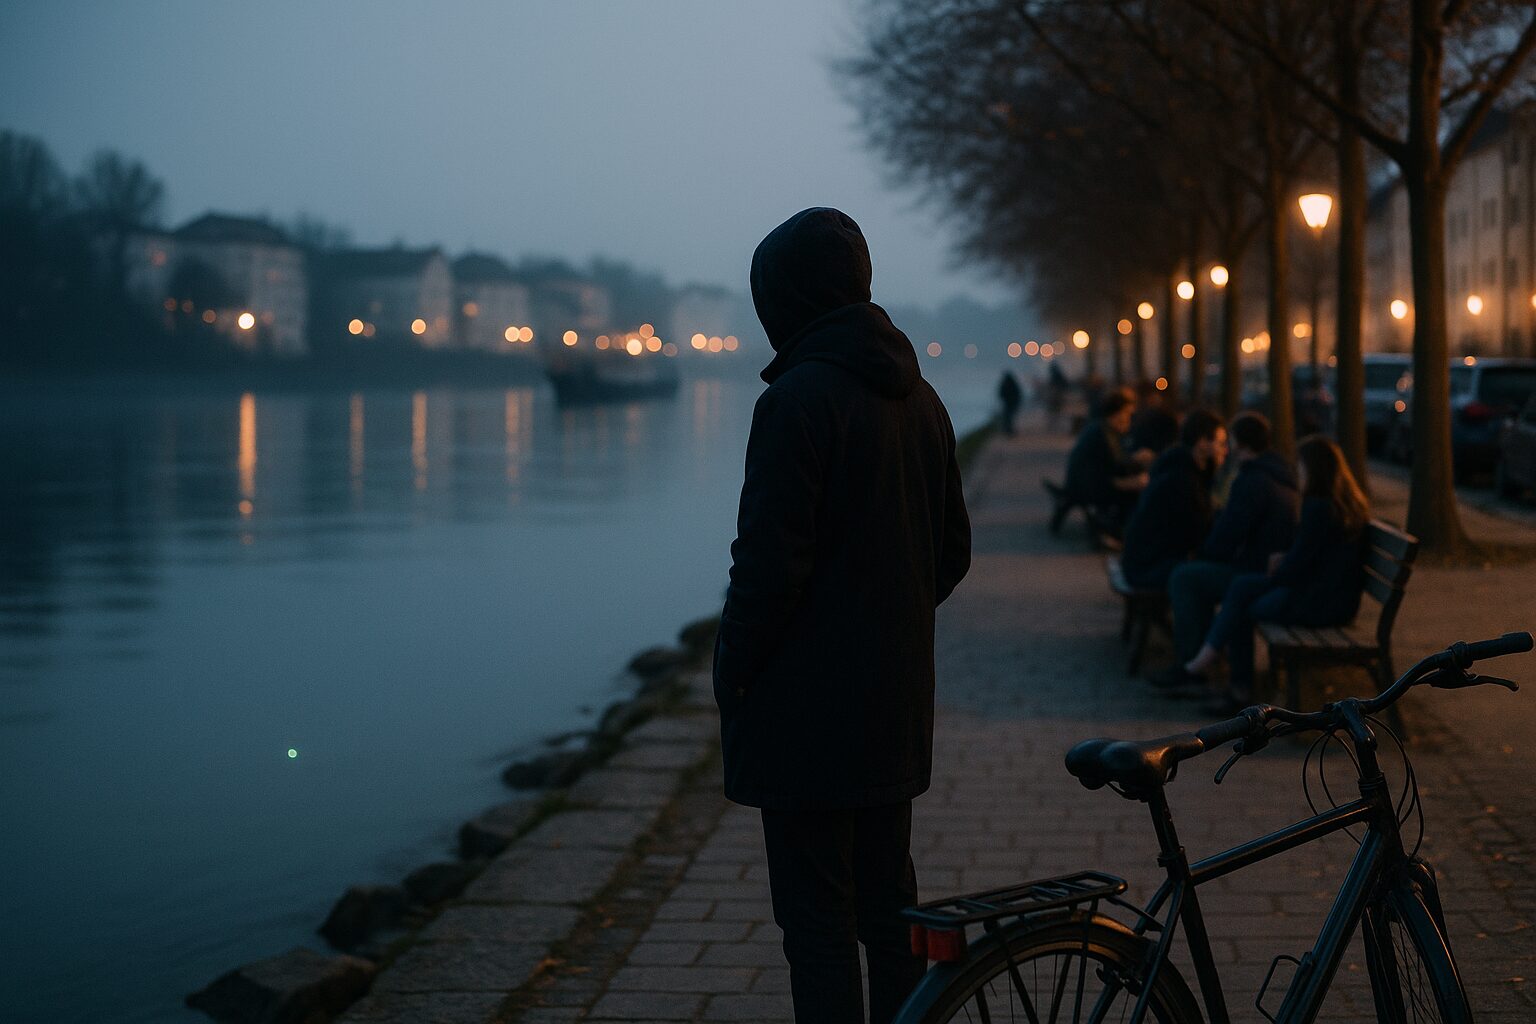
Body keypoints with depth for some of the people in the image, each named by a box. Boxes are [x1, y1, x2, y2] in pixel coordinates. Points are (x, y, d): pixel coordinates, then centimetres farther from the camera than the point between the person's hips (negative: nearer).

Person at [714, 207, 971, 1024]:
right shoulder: (919, 397, 10)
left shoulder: (800, 398, -16)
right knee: (888, 901, 17)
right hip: (896, 703, 8)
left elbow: (770, 561, -19)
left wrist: (733, 671, -7)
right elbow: (952, 551, 16)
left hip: (808, 705, -8)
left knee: (816, 920, -2)